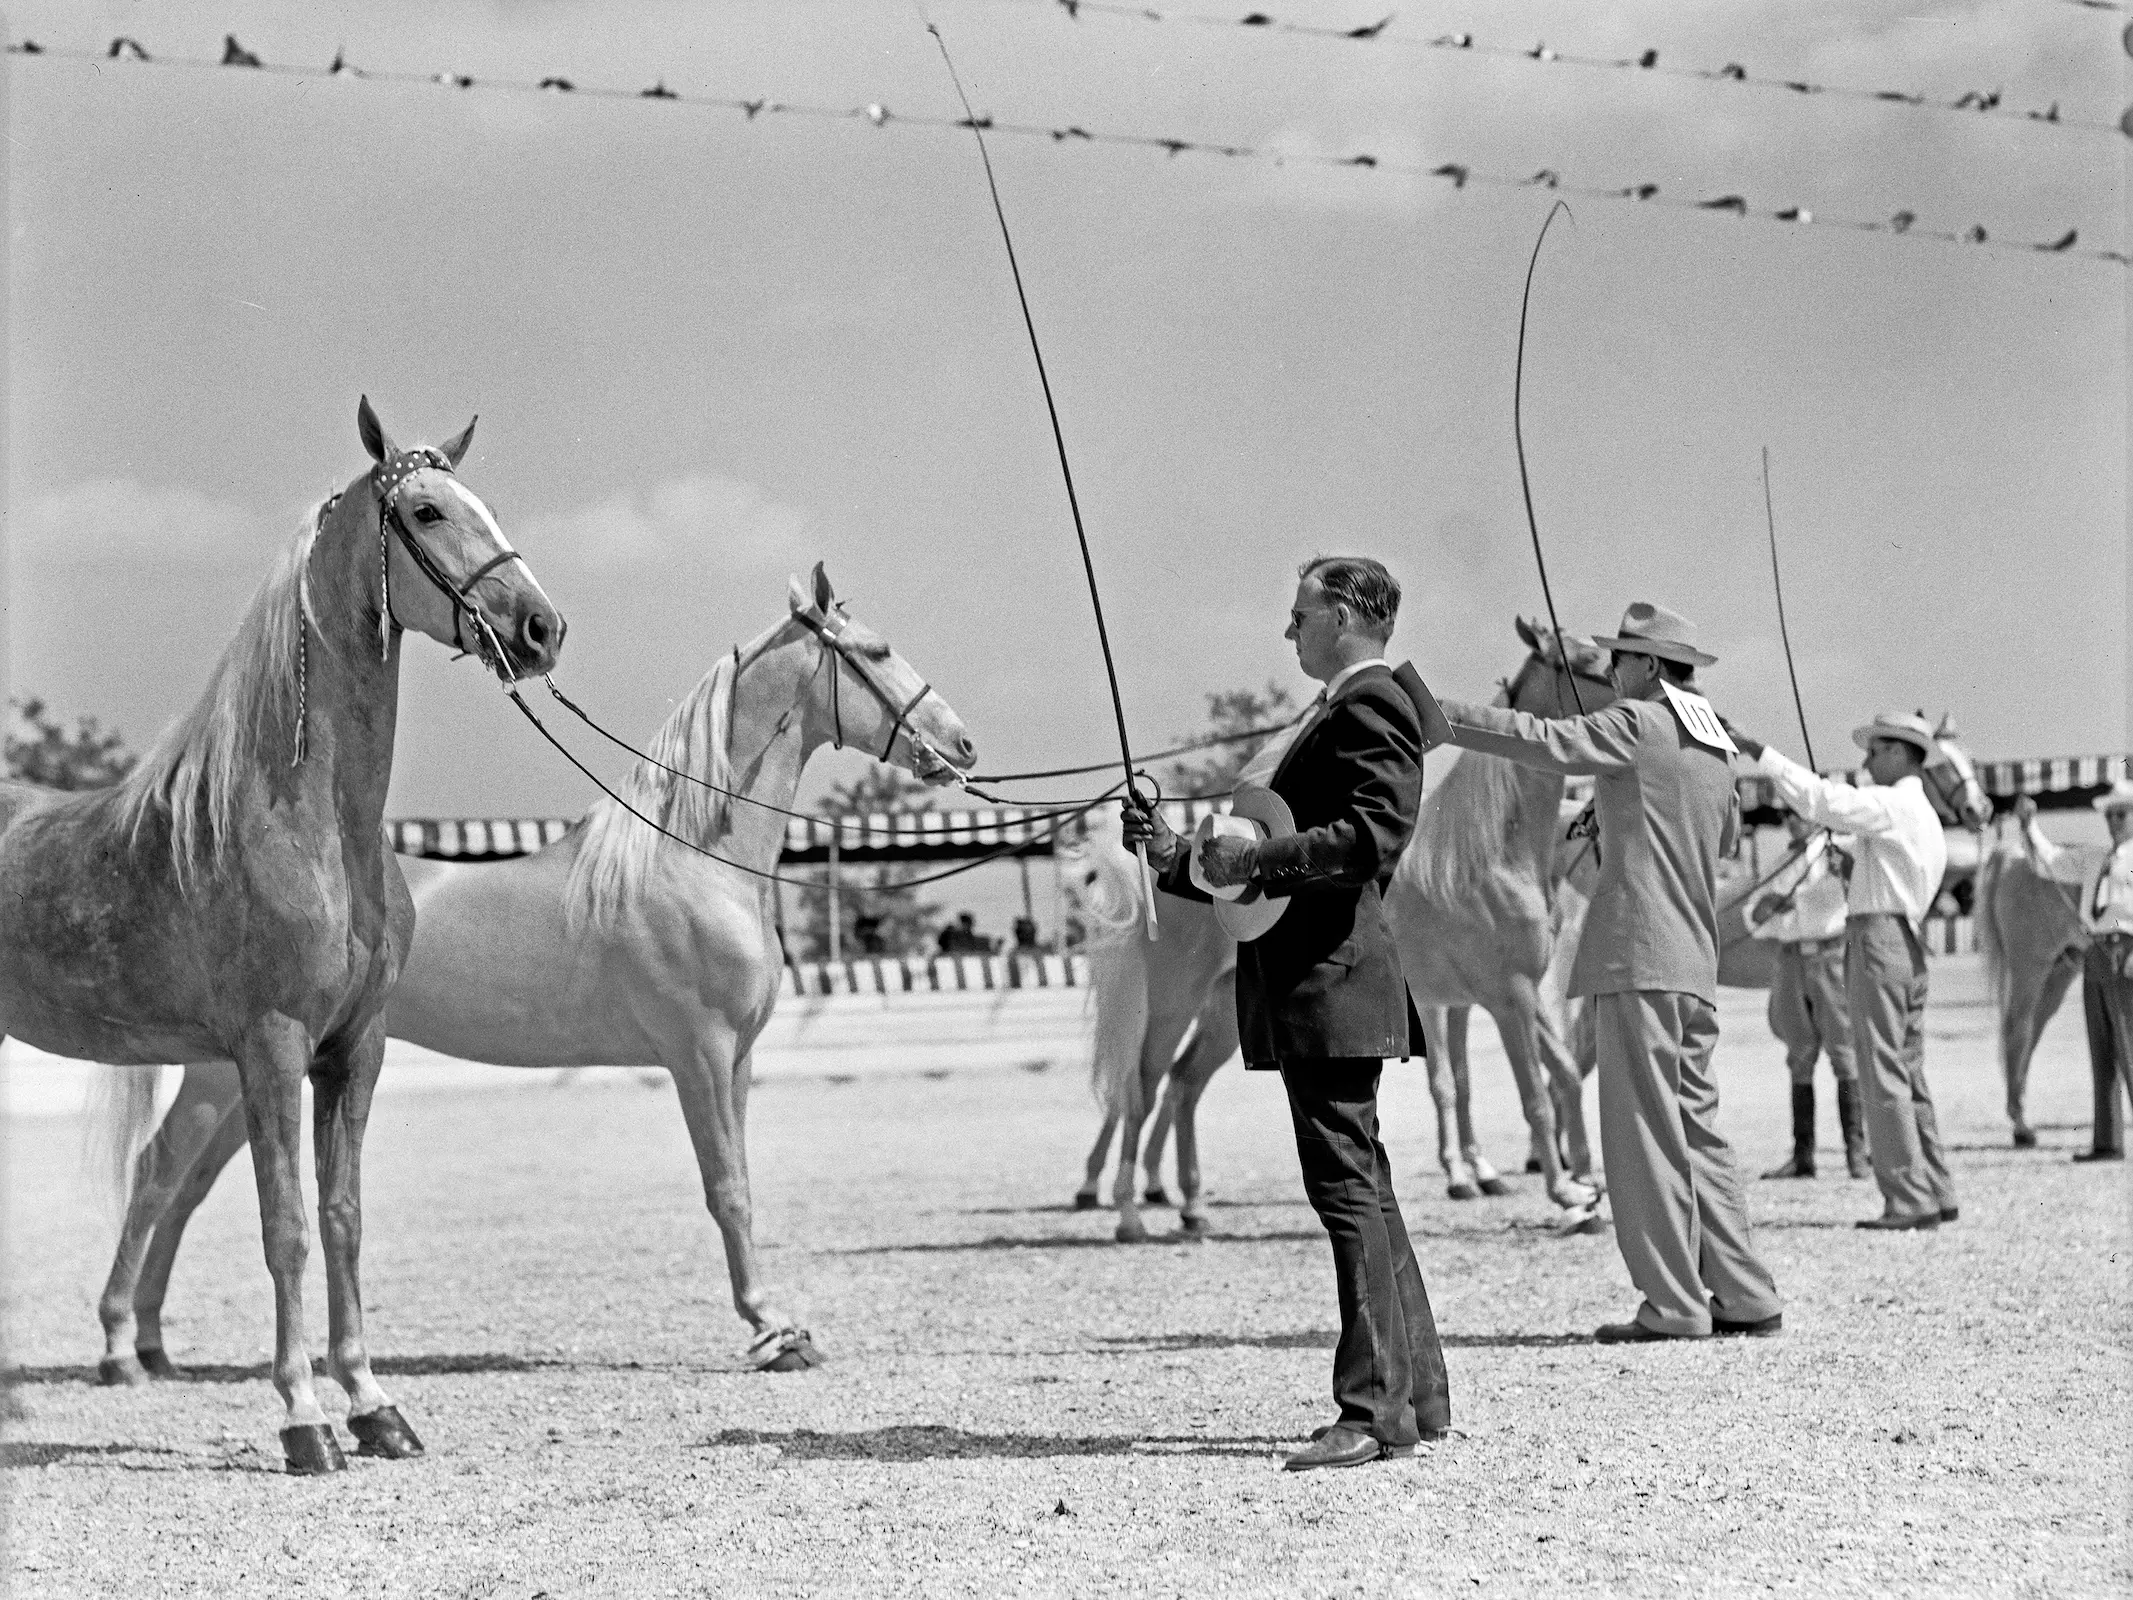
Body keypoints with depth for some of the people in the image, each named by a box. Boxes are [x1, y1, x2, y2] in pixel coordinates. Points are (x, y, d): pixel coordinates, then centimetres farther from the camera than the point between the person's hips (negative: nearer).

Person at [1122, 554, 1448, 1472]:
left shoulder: (1370, 705, -10)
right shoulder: (1345, 709, 22)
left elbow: (1373, 836, -22)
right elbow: (1287, 855, 24)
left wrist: (1256, 857, -23)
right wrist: (1184, 861, 17)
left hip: (1331, 981, -11)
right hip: (1310, 982, 11)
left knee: (1347, 1189, -10)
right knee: (1360, 1189, 13)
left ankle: (1374, 1411, -9)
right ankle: (1417, 1397, 19)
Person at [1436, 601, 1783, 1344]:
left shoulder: (1639, 726, -6)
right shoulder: (1714, 751, 18)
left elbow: (1545, 741, -15)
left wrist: (1437, 716, -11)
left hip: (1639, 957, -9)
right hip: (1695, 964, 9)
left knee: (1647, 1132, -5)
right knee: (1695, 1129, 12)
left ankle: (1675, 1305, -5)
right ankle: (1746, 1300, 13)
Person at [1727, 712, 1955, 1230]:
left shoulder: (1893, 805, -9)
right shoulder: (1926, 818, 21)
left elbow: (1820, 799, -20)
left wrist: (1759, 753, -19)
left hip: (1877, 935, -10)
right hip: (1906, 941, 10)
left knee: (1884, 1075, -9)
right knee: (1909, 1076, 12)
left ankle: (1908, 1200, -10)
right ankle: (1935, 1194, 13)